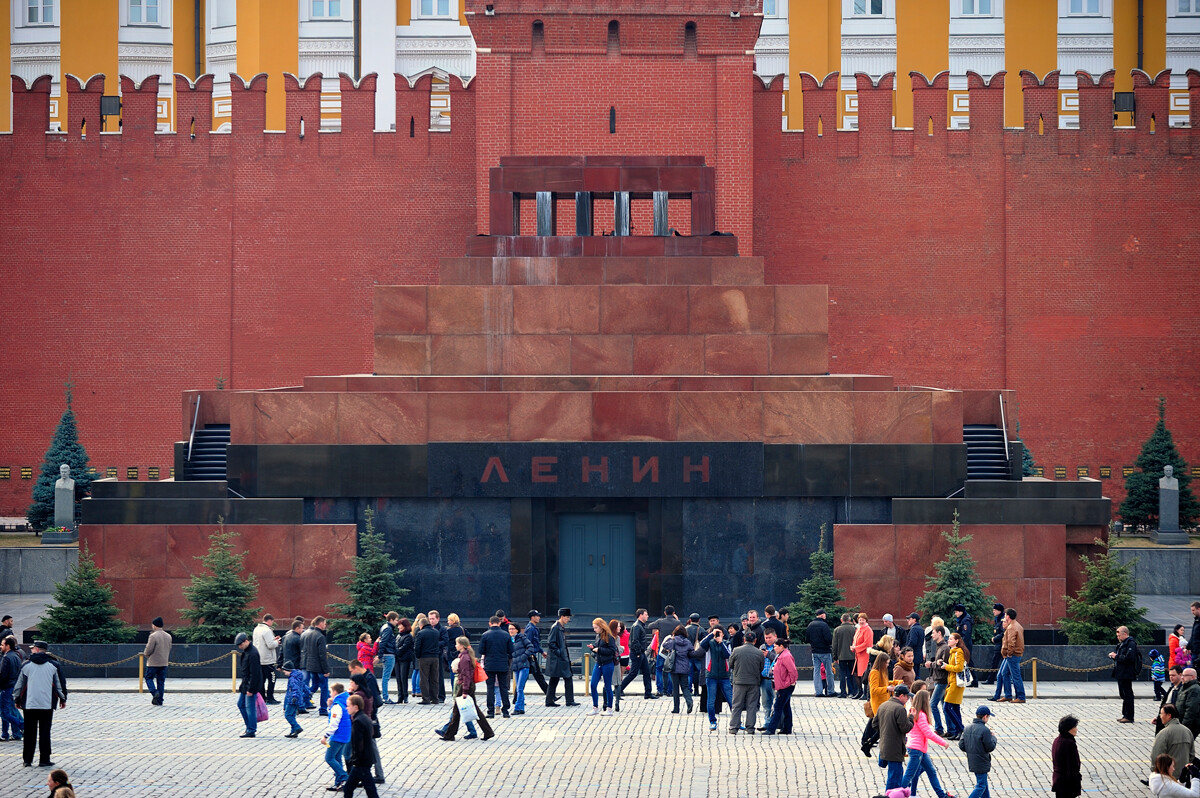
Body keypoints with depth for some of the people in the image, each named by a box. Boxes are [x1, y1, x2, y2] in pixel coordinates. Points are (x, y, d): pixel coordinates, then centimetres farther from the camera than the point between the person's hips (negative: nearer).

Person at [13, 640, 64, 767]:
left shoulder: (26, 666, -1)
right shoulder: (52, 667, 1)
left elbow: (19, 684, 4)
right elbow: (58, 685, 9)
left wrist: (17, 699, 18)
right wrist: (62, 699, 23)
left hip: (29, 705, 0)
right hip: (47, 705, 0)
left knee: (29, 734, 7)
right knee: (45, 733, 3)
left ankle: (28, 760, 9)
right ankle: (44, 760, 2)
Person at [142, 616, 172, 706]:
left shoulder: (153, 636, -15)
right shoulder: (168, 636, 6)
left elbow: (149, 650, -14)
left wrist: (145, 654, 5)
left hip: (153, 662, -6)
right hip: (164, 662, 6)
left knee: (149, 678, 8)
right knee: (161, 681, 10)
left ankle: (154, 692, -15)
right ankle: (159, 701, 10)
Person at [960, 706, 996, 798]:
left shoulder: (968, 729, 3)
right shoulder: (984, 730, -21)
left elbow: (961, 745, 4)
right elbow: (990, 747, -17)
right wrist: (993, 738, 0)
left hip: (972, 762, 8)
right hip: (981, 763, -8)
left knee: (983, 783, 22)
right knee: (981, 785, 0)